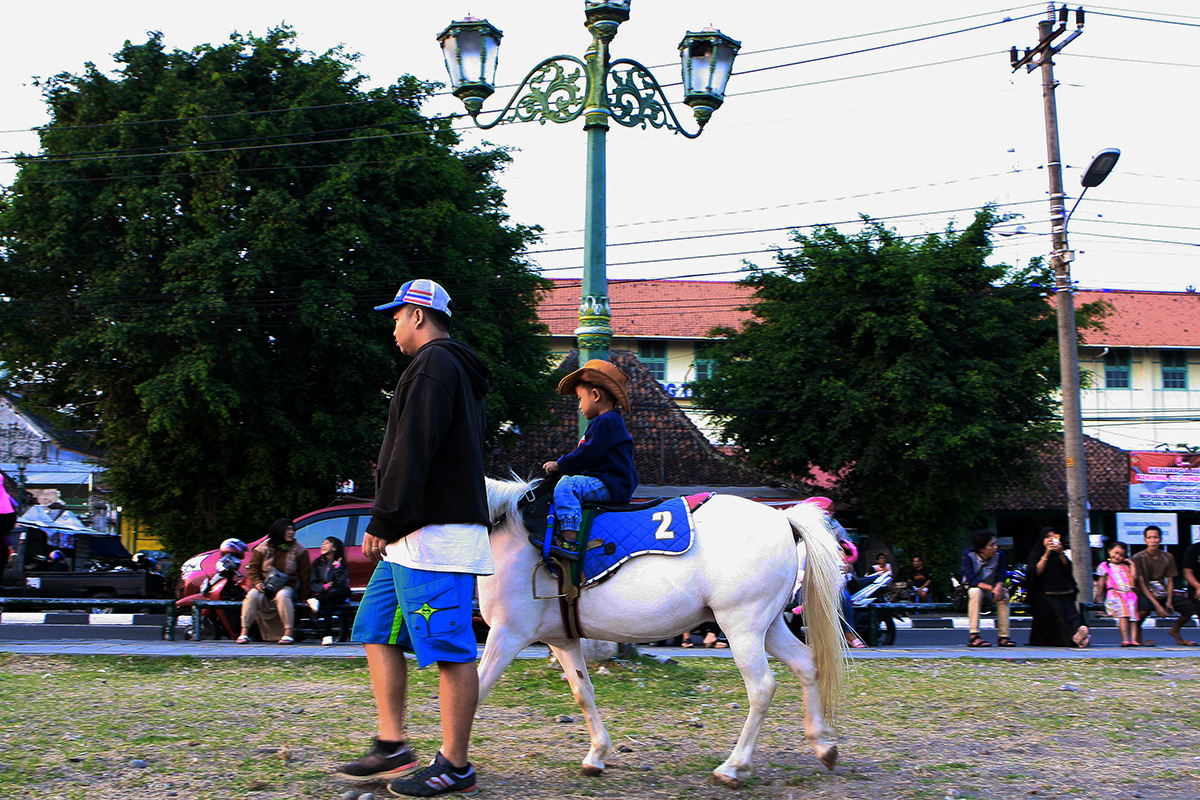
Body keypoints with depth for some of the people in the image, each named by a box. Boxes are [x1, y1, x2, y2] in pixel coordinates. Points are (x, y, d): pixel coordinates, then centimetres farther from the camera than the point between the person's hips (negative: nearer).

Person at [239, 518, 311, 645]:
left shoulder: (298, 550, 1)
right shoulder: (263, 548, 2)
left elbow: (304, 574, 2)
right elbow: (252, 568, 7)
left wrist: (303, 596, -3)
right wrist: (257, 583, -12)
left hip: (287, 586, -1)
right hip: (265, 586, 1)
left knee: (282, 595, -37)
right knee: (252, 595, -30)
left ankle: (288, 633, -35)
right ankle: (244, 632, -25)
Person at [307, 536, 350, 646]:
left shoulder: (340, 564, 9)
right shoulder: (317, 563, 16)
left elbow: (342, 585, -6)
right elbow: (312, 584, 6)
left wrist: (337, 567, -11)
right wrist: (324, 587, -14)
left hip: (335, 595, 0)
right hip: (320, 594, 0)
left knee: (346, 591, -35)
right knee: (328, 604, -37)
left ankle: (317, 601, -45)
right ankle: (327, 635, -49)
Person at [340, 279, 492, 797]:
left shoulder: (432, 366, -10)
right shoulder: (457, 371, 23)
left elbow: (411, 456, -18)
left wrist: (382, 523, -15)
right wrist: (387, 523, 20)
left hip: (435, 536, -11)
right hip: (413, 538, 11)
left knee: (451, 652, -6)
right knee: (377, 632, 14)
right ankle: (391, 747, 17)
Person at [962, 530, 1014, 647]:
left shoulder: (999, 554, -9)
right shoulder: (969, 556, -19)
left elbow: (1000, 577, -11)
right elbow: (971, 579, -28)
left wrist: (998, 587, -36)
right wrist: (992, 588, -40)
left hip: (990, 592, 3)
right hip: (971, 589, -3)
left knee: (1003, 596, -27)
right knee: (976, 592, -37)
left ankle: (1003, 637, -23)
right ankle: (974, 637, -40)